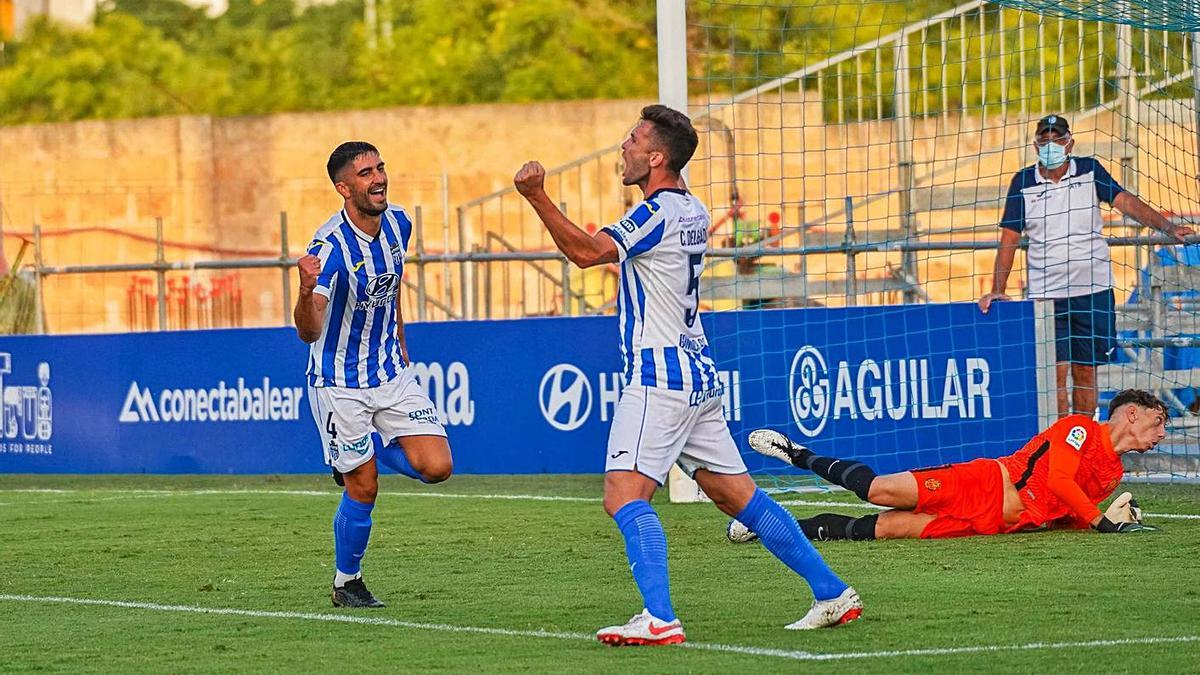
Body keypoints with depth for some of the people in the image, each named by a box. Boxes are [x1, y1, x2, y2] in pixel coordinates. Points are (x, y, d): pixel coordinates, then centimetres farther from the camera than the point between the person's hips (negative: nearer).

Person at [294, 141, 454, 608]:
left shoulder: (397, 224, -4)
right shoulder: (331, 246, -25)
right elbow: (308, 332, -33)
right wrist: (307, 291, -53)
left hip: (390, 373, 5)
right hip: (340, 385, -5)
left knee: (436, 467, -7)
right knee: (363, 489, -2)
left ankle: (371, 448, 23)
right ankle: (346, 583, 20)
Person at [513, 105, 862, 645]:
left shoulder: (658, 213, -13)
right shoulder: (693, 211, 15)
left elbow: (587, 251, -25)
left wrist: (537, 197, -33)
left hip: (659, 377, -10)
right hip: (698, 373, 10)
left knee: (624, 495, -17)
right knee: (738, 496, 14)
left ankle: (659, 618, -30)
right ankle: (832, 594, 16)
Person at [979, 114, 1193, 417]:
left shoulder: (1089, 171, 4)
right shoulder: (1022, 183, 3)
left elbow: (1125, 201, -5)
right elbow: (1009, 239, 4)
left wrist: (1168, 227, -18)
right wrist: (997, 290, -3)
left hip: (1092, 291, 1)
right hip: (1045, 293, -1)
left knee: (1085, 372, 5)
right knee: (1055, 374, -9)